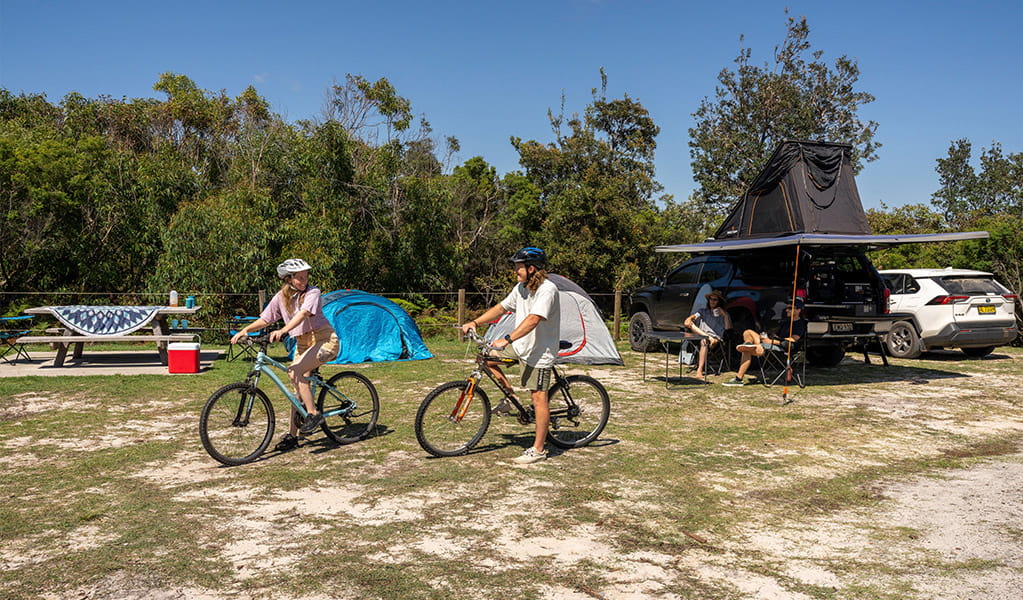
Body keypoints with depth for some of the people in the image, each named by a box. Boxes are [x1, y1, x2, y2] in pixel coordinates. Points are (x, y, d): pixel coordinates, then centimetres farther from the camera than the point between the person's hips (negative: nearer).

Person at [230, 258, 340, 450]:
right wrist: (245, 330, -16)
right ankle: (292, 436, 11)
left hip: (325, 340, -6)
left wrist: (283, 331, -46)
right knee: (298, 389, 4)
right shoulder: (281, 297, 2)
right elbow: (265, 319, 2)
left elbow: (303, 314, -30)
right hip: (302, 344, 6)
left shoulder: (312, 292, -14)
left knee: (295, 372, -26)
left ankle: (314, 414, -16)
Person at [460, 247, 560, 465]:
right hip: (520, 346, 9)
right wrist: (475, 322, 5)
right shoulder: (521, 288, 6)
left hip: (539, 351, -8)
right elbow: (501, 308, 16)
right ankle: (510, 396, 16)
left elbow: (533, 319, -32)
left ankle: (538, 450, 4)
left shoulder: (547, 289, -21)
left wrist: (507, 339, -39)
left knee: (538, 398, -4)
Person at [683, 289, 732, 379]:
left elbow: (728, 330, 0)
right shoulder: (702, 311, 23)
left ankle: (699, 370, -47)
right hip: (700, 337, 3)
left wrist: (725, 315, -10)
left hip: (716, 339, -3)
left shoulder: (724, 314, 16)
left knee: (704, 342, -39)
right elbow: (691, 317, 7)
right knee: (688, 323, -19)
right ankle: (708, 337, -29)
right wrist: (688, 320, -18)